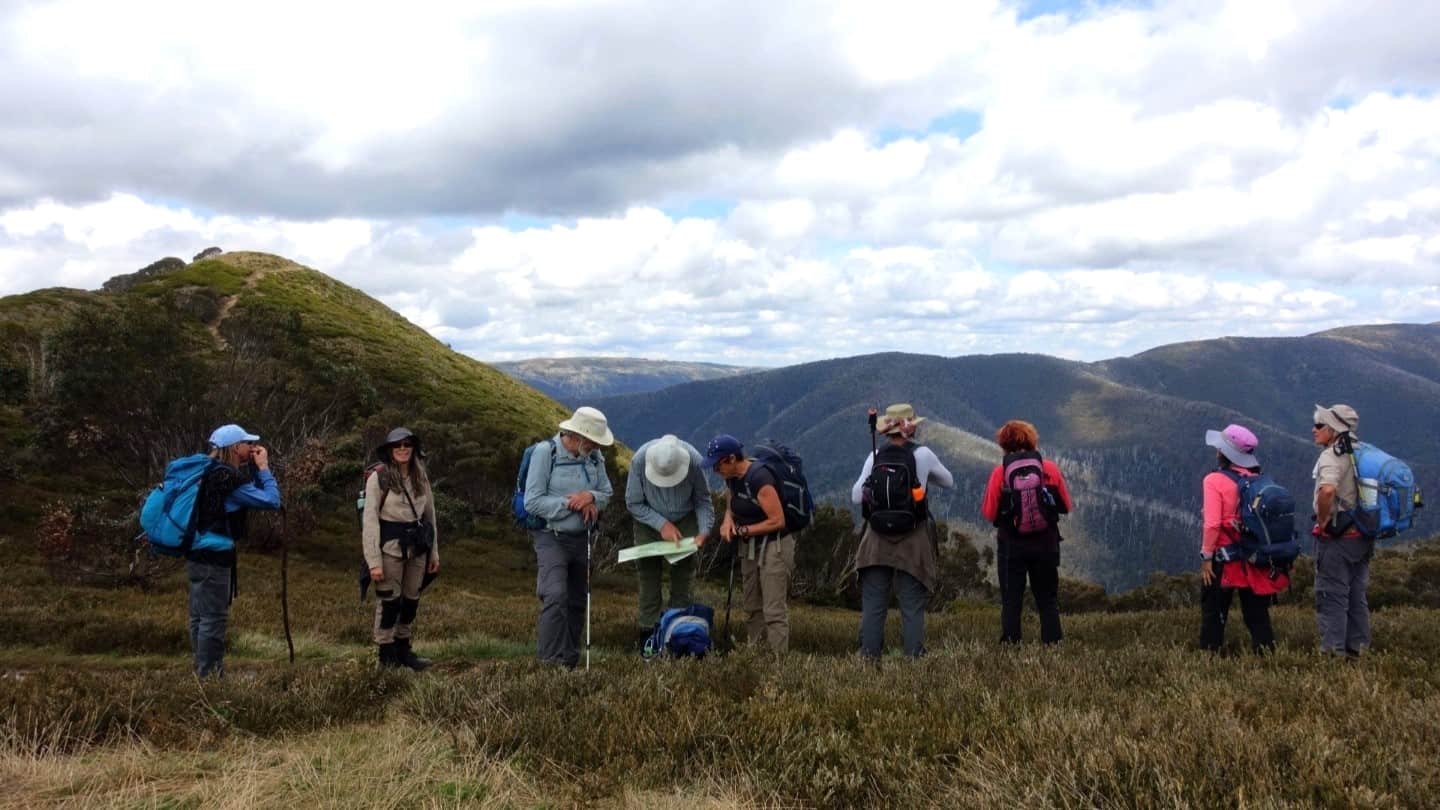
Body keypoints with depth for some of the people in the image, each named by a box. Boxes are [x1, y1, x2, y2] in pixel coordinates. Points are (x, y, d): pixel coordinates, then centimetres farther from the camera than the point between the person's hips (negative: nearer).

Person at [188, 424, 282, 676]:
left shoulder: (212, 472, 11)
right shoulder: (227, 477, -17)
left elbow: (252, 494, 20)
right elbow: (271, 500, -17)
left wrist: (255, 467, 9)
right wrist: (263, 467, -8)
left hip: (200, 553, 10)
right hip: (214, 555, -10)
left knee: (200, 617, 15)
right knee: (214, 618, -5)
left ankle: (203, 672, 25)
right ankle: (209, 675, -1)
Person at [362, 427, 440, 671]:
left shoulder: (420, 478, 8)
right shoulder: (378, 478, -8)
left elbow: (430, 514, 12)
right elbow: (370, 521, -11)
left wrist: (434, 552, 11)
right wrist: (374, 561, -16)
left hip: (417, 547, 5)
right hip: (391, 547, -5)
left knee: (411, 600, 11)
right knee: (389, 601, 1)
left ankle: (403, 649, 25)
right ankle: (387, 655, 12)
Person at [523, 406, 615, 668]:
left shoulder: (594, 456, 2)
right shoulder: (545, 452, -14)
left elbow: (607, 492, 10)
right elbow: (532, 502, -17)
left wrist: (591, 498, -13)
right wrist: (571, 504, -18)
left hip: (582, 538, 6)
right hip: (552, 538, -6)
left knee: (577, 602, 12)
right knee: (556, 597, -21)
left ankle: (570, 660, 22)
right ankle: (553, 661, -18)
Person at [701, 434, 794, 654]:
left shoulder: (759, 478, -23)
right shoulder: (732, 478, 3)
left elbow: (777, 521, -23)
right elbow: (732, 506, 20)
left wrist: (742, 531, -14)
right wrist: (727, 520, -4)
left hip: (774, 546, -9)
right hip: (750, 547, 9)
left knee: (774, 611, -10)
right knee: (752, 610, 12)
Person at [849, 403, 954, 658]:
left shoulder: (875, 457, -3)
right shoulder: (923, 454, -6)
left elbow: (856, 497, -1)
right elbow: (949, 482, 9)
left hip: (878, 539, 2)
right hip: (914, 540, -1)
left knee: (873, 604, 7)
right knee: (912, 605, 5)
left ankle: (869, 655, 8)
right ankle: (913, 655, 4)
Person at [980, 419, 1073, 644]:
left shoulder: (1000, 472, -8)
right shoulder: (1050, 468, -3)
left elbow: (989, 513, -7)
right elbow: (1066, 506, 3)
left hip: (1011, 544, -1)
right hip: (1046, 543, 1)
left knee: (1011, 600, 7)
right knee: (1048, 600, 13)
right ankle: (1053, 643, 10)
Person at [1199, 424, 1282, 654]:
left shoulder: (1214, 480, -12)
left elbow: (1212, 523, -18)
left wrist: (1206, 557, -11)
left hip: (1224, 557, -5)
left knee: (1213, 611, 7)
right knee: (1257, 613, 12)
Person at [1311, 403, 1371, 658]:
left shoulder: (1331, 456, -16)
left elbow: (1327, 490, -35)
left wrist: (1322, 521, -20)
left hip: (1335, 537, -8)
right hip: (1362, 537, 8)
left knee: (1331, 596, -2)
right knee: (1356, 596, 14)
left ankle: (1332, 650, 1)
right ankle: (1357, 648, 21)